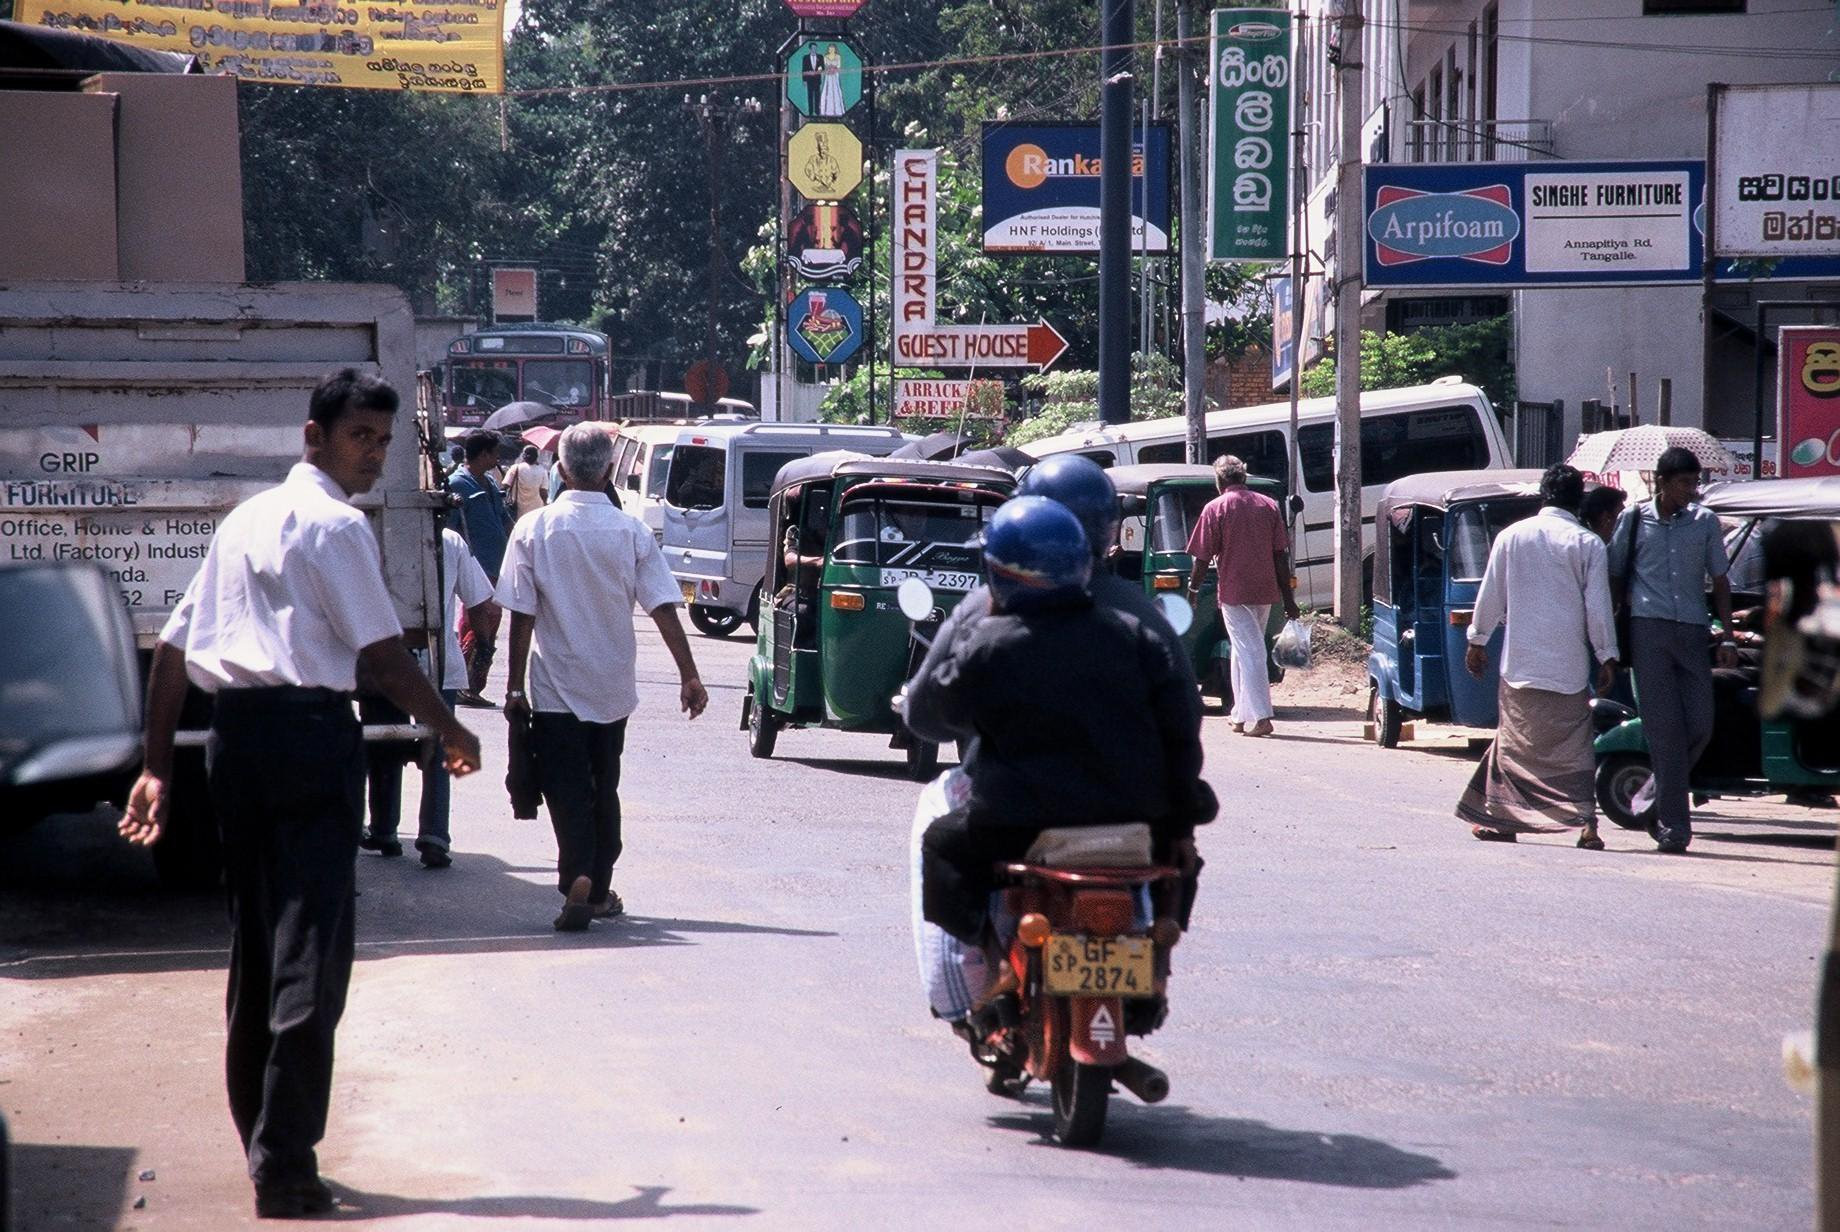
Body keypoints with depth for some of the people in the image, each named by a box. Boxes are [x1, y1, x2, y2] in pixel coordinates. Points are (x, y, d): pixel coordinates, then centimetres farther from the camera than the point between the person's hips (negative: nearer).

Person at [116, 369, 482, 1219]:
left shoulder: (243, 520, 18)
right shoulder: (335, 525, -6)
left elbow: (173, 646, 17)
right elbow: (381, 654, -10)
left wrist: (158, 764, 18)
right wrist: (451, 732, 3)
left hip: (233, 732, 8)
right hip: (310, 729, -8)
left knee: (253, 943, 15)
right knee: (310, 951, -7)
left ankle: (259, 1143, 22)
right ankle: (285, 1164, -12)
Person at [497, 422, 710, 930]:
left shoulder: (534, 529, -8)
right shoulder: (631, 532, -4)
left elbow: (521, 616, -8)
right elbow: (663, 610, -7)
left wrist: (515, 686, -2)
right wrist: (689, 676, -5)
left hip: (554, 687, -2)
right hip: (612, 687, 2)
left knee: (566, 791, -2)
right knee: (604, 788, 17)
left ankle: (578, 879, -23)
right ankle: (600, 890, 25)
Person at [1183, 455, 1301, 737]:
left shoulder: (1216, 508, -5)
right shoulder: (1268, 506, 8)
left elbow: (1203, 557, -6)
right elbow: (1281, 555, 7)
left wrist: (1193, 590, 6)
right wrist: (1288, 597, 10)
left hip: (1234, 591, -5)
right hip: (1265, 591, 5)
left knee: (1249, 653, -5)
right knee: (1245, 651, 18)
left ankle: (1260, 717, -14)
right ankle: (1241, 714, 24)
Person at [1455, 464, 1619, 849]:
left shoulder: (1511, 536, 2)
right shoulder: (1588, 544, -5)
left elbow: (1490, 596, 8)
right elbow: (1598, 608, -5)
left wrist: (1477, 641, 18)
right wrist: (1607, 657, 2)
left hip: (1519, 661, 2)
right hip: (1569, 665, -2)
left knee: (1513, 739, 13)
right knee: (1574, 744, 2)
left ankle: (1499, 818, 16)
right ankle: (1586, 820, -8)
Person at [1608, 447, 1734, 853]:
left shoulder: (1705, 522, 11)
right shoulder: (1634, 520, 6)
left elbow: (1719, 579, 16)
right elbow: (1615, 577, 11)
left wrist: (1726, 629, 4)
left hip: (1692, 632, 2)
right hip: (1648, 630, -2)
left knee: (1700, 725, -4)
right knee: (1665, 726, -7)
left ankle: (1658, 799, 18)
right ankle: (1673, 823, -7)